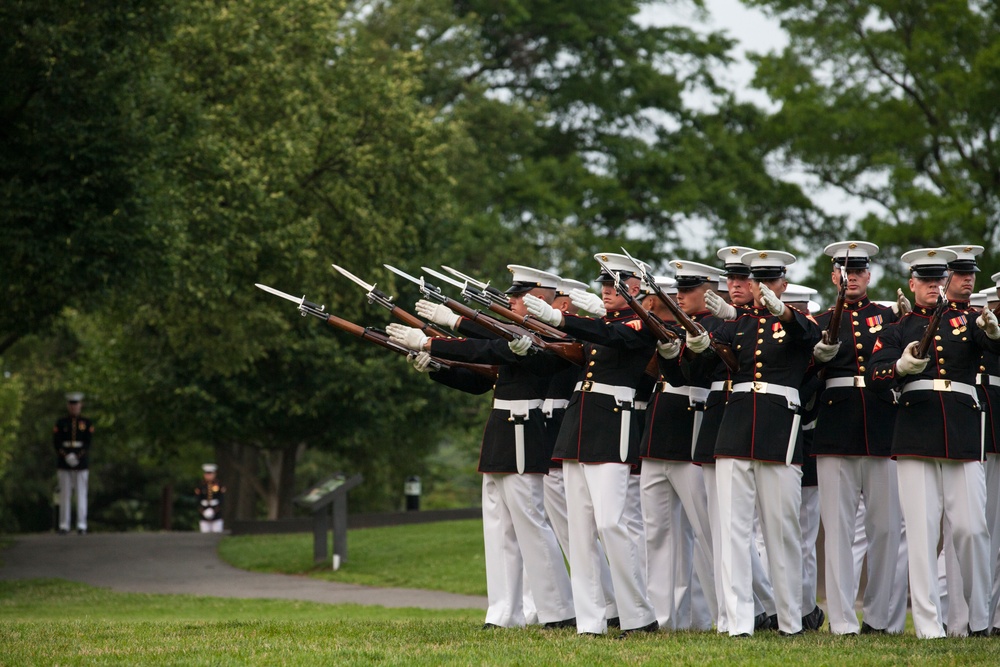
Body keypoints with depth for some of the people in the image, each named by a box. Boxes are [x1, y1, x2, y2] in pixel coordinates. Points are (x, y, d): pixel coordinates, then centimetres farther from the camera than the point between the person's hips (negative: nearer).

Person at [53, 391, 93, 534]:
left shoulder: (87, 423, 6)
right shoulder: (60, 423, 7)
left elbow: (88, 443, 0)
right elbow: (56, 443, 0)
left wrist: (77, 457, -13)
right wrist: (66, 457, -13)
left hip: (82, 463, -1)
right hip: (64, 464, 1)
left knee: (81, 495, -2)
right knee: (65, 495, 1)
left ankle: (81, 525, -1)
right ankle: (64, 526, 3)